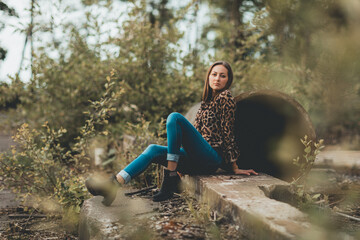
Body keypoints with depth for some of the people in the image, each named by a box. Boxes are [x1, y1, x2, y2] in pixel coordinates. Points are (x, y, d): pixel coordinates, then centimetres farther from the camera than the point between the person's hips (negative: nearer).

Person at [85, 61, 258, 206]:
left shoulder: (225, 97, -3)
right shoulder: (208, 99, 22)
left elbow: (228, 132, -6)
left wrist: (234, 168, -5)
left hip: (212, 158, -8)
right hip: (199, 161, 8)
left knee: (175, 117, -23)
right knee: (153, 150, -9)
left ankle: (171, 177, -25)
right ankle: (114, 184, -26)